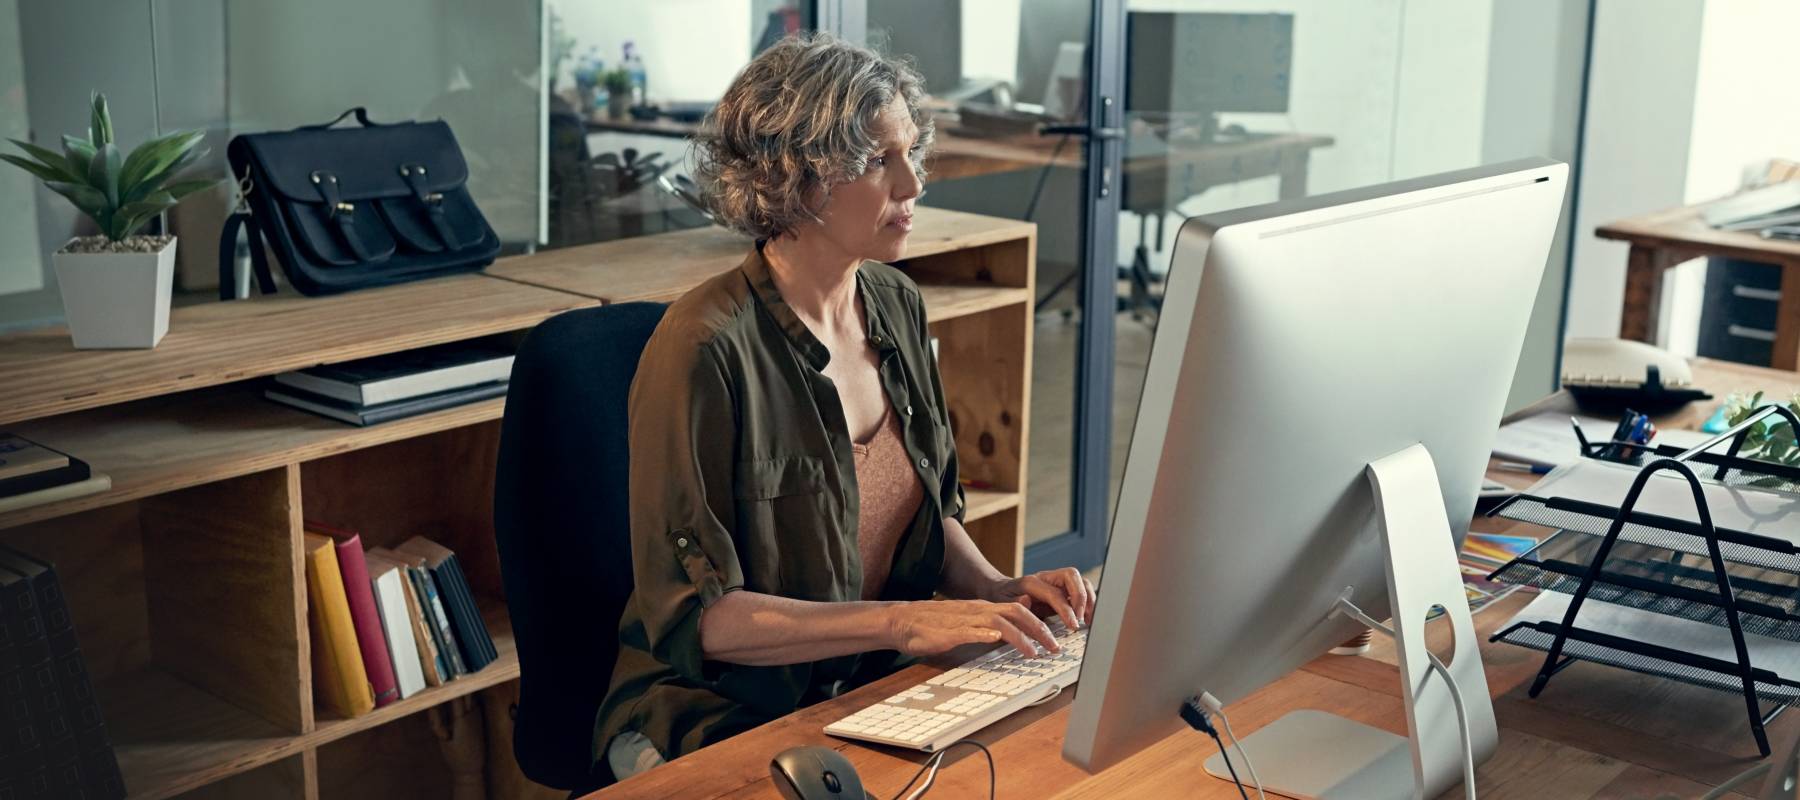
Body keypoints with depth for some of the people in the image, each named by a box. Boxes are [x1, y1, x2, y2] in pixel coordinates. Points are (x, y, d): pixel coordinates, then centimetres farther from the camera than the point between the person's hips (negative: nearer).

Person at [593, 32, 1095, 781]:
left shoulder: (895, 305, 5)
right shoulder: (706, 347, -20)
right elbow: (689, 613, -20)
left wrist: (996, 589, -3)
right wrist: (899, 621, -25)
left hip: (870, 690, 7)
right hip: (720, 716, -7)